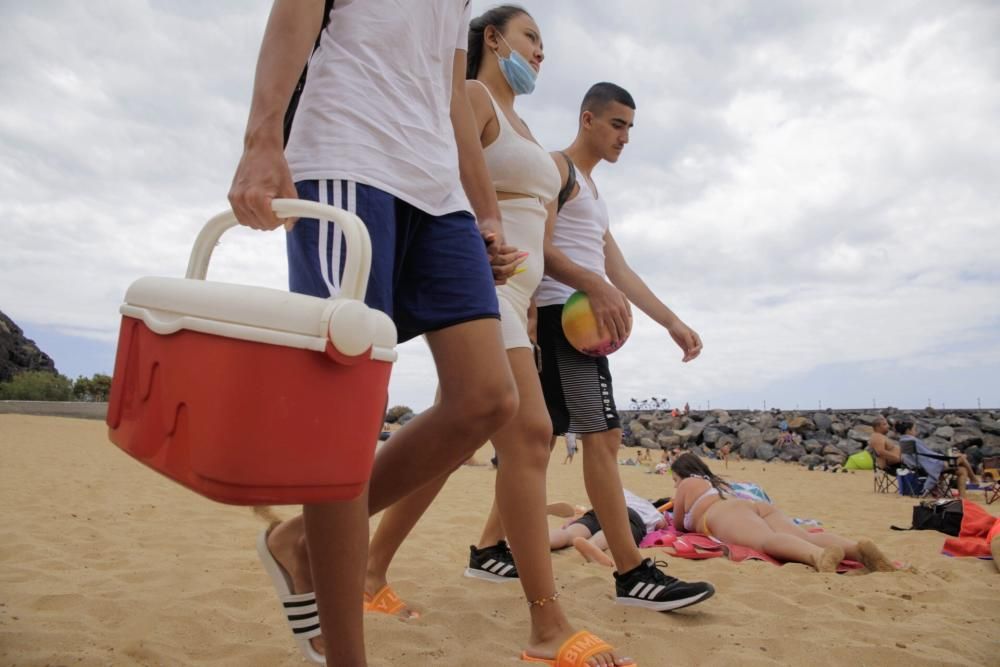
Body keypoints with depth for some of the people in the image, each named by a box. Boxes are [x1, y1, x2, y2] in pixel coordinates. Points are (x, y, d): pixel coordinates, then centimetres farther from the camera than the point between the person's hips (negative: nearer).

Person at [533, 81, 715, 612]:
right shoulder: (556, 167, 0)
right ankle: (633, 574, -11)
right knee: (602, 434, -14)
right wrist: (594, 286, -31)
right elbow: (539, 247, -15)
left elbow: (620, 271, 21)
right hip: (563, 313, -10)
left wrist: (672, 322, 13)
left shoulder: (592, 190, 28)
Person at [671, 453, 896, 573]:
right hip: (761, 507, 7)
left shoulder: (686, 485, 28)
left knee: (766, 540, -39)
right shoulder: (718, 483, 47)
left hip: (730, 514, -7)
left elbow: (679, 525, 34)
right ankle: (858, 547, -52)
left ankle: (819, 555, -72)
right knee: (805, 538, -22)